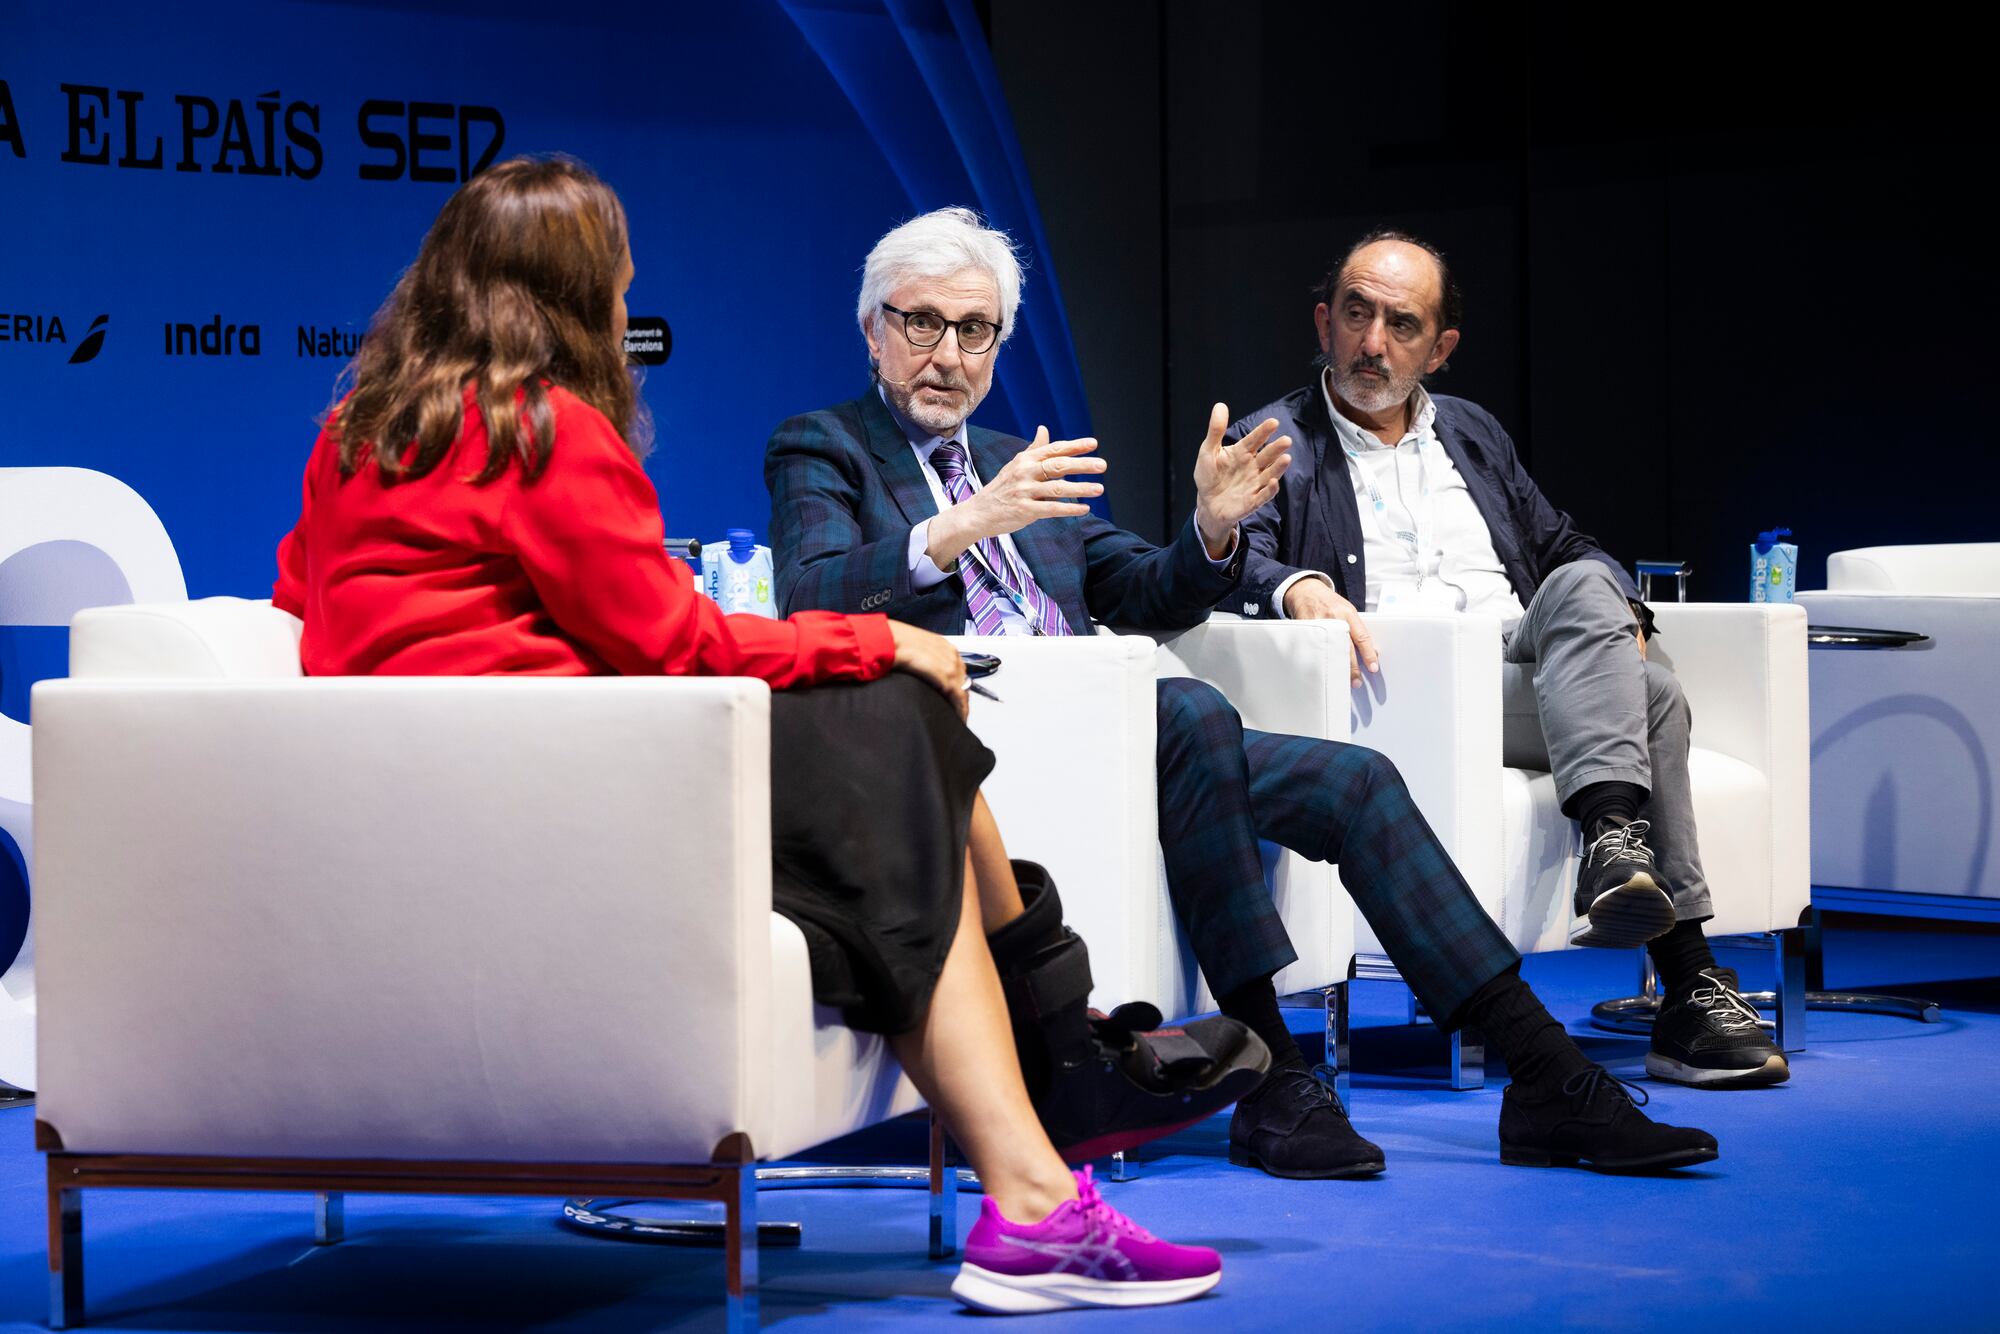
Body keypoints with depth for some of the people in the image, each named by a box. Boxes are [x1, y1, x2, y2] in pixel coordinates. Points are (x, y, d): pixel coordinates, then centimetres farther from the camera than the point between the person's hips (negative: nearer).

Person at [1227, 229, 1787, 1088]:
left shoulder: (1472, 435, 29)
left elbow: (1563, 547, 30)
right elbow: (1231, 565, -5)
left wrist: (1614, 608, 8)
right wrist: (1297, 588, -28)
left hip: (1523, 658, 5)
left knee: (1582, 586, -30)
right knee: (1648, 692, -28)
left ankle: (1615, 843, -40)